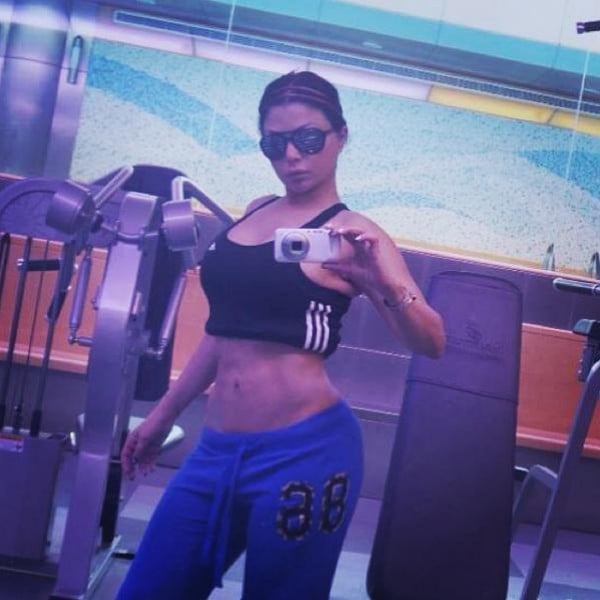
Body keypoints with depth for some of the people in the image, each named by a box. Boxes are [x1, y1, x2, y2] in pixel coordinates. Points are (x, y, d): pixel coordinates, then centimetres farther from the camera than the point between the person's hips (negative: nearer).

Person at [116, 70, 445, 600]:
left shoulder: (351, 235, -5)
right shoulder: (255, 213, 12)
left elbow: (431, 342, -11)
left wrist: (384, 284, -30)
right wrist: (164, 413, 24)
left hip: (304, 451, -6)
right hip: (218, 448, 6)